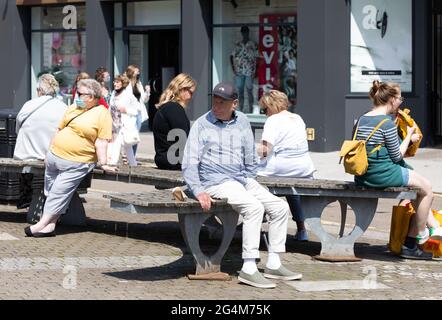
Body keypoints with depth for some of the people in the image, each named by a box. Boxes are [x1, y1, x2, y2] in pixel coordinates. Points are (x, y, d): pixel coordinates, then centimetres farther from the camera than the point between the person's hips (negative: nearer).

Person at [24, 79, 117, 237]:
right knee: (50, 191, 11)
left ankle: (43, 225, -3)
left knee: (59, 193, -8)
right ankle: (50, 226, 18)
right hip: (54, 156, 7)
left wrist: (103, 164, -21)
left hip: (76, 164, -7)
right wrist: (50, 151, 18)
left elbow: (101, 141, -15)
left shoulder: (102, 114, -8)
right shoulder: (73, 108, 12)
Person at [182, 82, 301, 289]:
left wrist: (249, 183, 10)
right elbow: (189, 163, -8)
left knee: (280, 207, -4)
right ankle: (249, 269, -31)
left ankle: (273, 265, 2)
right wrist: (198, 191, -22)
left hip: (242, 179, 7)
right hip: (216, 182, -7)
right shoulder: (202, 125, -4)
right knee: (254, 207, -29)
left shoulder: (242, 122, 11)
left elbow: (251, 160, 20)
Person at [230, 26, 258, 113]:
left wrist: (254, 71, -8)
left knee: (249, 91, -2)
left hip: (249, 72, -3)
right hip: (239, 72, 3)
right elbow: (232, 56, 13)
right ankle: (240, 109, 9)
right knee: (240, 91, 5)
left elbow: (256, 58, -1)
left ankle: (250, 109, 2)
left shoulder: (253, 45, 1)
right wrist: (233, 68, 1)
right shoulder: (238, 45, 11)